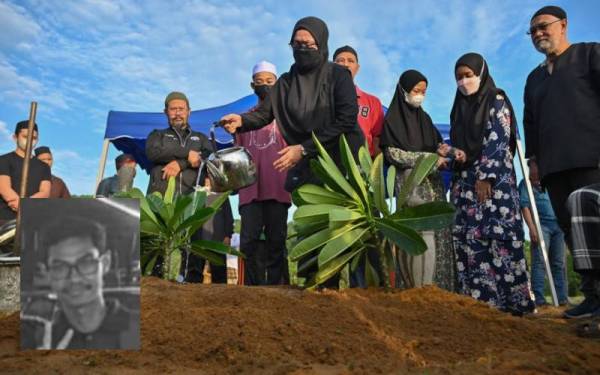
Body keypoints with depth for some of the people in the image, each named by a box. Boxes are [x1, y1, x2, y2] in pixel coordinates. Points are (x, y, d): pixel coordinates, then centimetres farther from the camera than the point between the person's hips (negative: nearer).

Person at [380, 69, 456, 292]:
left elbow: (438, 145, 18)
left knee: (438, 234, 1)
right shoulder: (392, 119, 0)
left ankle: (436, 289, 7)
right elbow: (392, 153, -8)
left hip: (433, 184, 6)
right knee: (420, 236, -13)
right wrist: (428, 158, -10)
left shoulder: (424, 118, 18)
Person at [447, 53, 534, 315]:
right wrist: (453, 154, 3)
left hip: (494, 180, -6)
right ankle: (478, 299, 0)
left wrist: (486, 176, -17)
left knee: (498, 238, -11)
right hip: (465, 182, 6)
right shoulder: (460, 108, 21)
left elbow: (498, 141, -9)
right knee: (468, 241, -2)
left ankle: (511, 300, -5)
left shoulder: (497, 101, 3)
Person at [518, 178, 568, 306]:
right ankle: (538, 299, -12)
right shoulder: (526, 183, 7)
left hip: (558, 225, 5)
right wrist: (532, 227, -16)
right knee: (539, 262, -11)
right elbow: (524, 205, -4)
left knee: (559, 263, 2)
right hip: (540, 225, -5)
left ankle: (562, 298, 2)